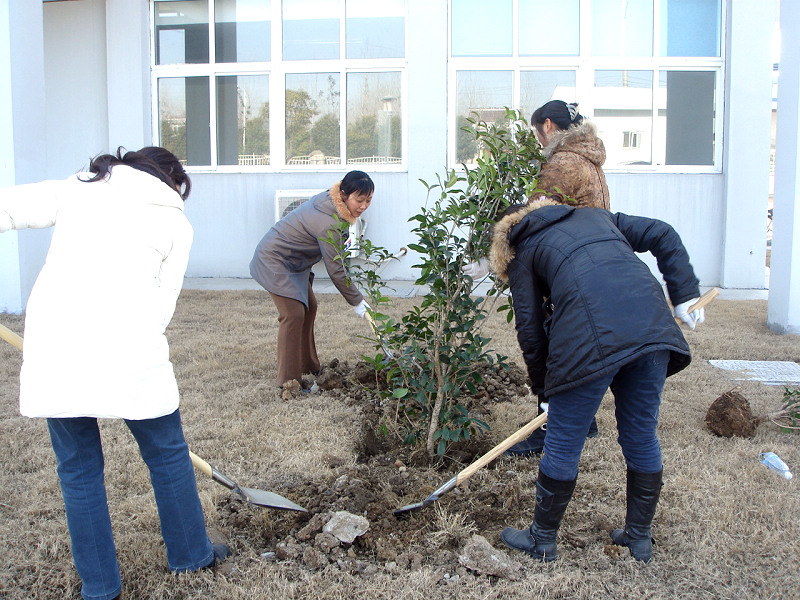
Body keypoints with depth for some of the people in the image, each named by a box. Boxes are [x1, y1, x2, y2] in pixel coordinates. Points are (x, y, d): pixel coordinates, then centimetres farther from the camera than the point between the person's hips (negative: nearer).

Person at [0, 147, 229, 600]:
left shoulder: (76, 189, 18)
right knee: (167, 453, 19)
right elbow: (163, 302, 6)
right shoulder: (176, 223, 12)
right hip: (126, 349, -2)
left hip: (53, 346, 3)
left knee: (78, 467, 16)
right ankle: (191, 554, 35)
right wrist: (139, 348, 10)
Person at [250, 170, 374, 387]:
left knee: (309, 307, 15)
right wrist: (356, 301, -15)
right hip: (274, 261, -11)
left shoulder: (329, 200, -2)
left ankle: (308, 366, 26)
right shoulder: (329, 222, -30)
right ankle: (288, 381, -12)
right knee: (293, 314, -16)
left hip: (291, 261, 11)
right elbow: (335, 270, -24)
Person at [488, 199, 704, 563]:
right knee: (642, 438, 19)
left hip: (593, 338, -5)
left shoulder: (524, 251, 21)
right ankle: (639, 537, 33)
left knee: (563, 446, 10)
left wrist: (543, 387, 25)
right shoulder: (596, 216, 32)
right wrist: (685, 294, 19)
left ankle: (542, 540, 26)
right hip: (653, 327, 5)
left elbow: (530, 331, 15)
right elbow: (663, 236, 22)